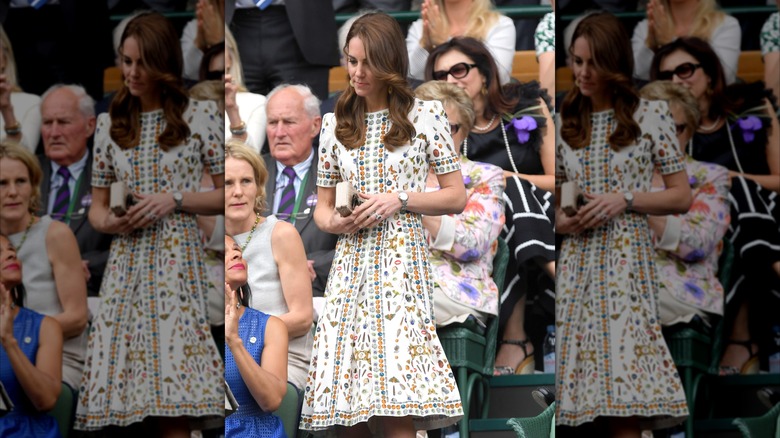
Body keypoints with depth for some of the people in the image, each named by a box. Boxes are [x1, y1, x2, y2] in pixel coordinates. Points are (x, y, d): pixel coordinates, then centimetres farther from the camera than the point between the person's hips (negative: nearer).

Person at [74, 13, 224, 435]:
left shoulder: (200, 116, 2)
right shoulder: (110, 124, 12)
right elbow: (97, 206, 16)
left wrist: (174, 201, -11)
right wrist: (109, 221, -7)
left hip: (178, 261, -3)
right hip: (127, 261, 4)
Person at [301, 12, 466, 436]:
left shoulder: (425, 116, 1)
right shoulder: (335, 123, 12)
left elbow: (456, 197, 3)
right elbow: (321, 206, 16)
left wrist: (399, 200, -11)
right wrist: (333, 221, -7)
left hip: (401, 262, -4)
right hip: (350, 262, 4)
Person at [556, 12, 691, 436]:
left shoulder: (650, 115, 1)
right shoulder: (566, 122, 11)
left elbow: (681, 196, 1)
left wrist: (625, 200, -12)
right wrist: (560, 221, -2)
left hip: (626, 260, -3)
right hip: (576, 262, 3)